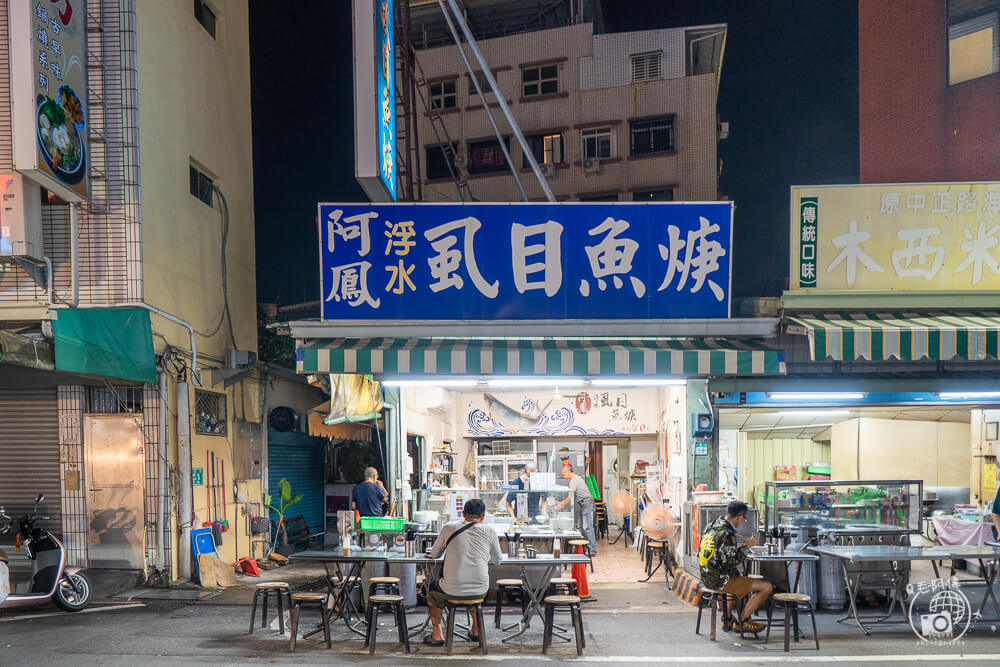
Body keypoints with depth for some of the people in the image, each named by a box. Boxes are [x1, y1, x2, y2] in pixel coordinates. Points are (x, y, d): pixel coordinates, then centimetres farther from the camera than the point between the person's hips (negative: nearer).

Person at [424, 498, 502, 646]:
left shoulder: (448, 528, 0)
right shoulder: (490, 532, 0)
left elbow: (434, 554, 14)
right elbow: (496, 560, 14)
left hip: (452, 590, -1)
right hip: (480, 591, 1)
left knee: (432, 592, 33)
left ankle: (437, 635, 34)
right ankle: (477, 630, 44)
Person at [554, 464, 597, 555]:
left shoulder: (574, 480, -12)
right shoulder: (576, 478, 20)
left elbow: (570, 497, -12)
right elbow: (572, 496, 25)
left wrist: (562, 505, -1)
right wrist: (561, 503, 22)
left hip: (587, 503, -11)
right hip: (582, 505, 11)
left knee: (587, 527, -15)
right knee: (582, 527, 7)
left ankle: (593, 550, -20)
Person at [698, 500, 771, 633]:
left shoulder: (711, 527, 7)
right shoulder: (727, 534, -22)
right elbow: (732, 562, -23)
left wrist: (740, 547, 17)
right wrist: (746, 546, -11)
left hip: (707, 578, 10)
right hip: (720, 581, -10)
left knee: (743, 580, 37)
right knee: (767, 587, -6)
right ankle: (742, 621, 4)